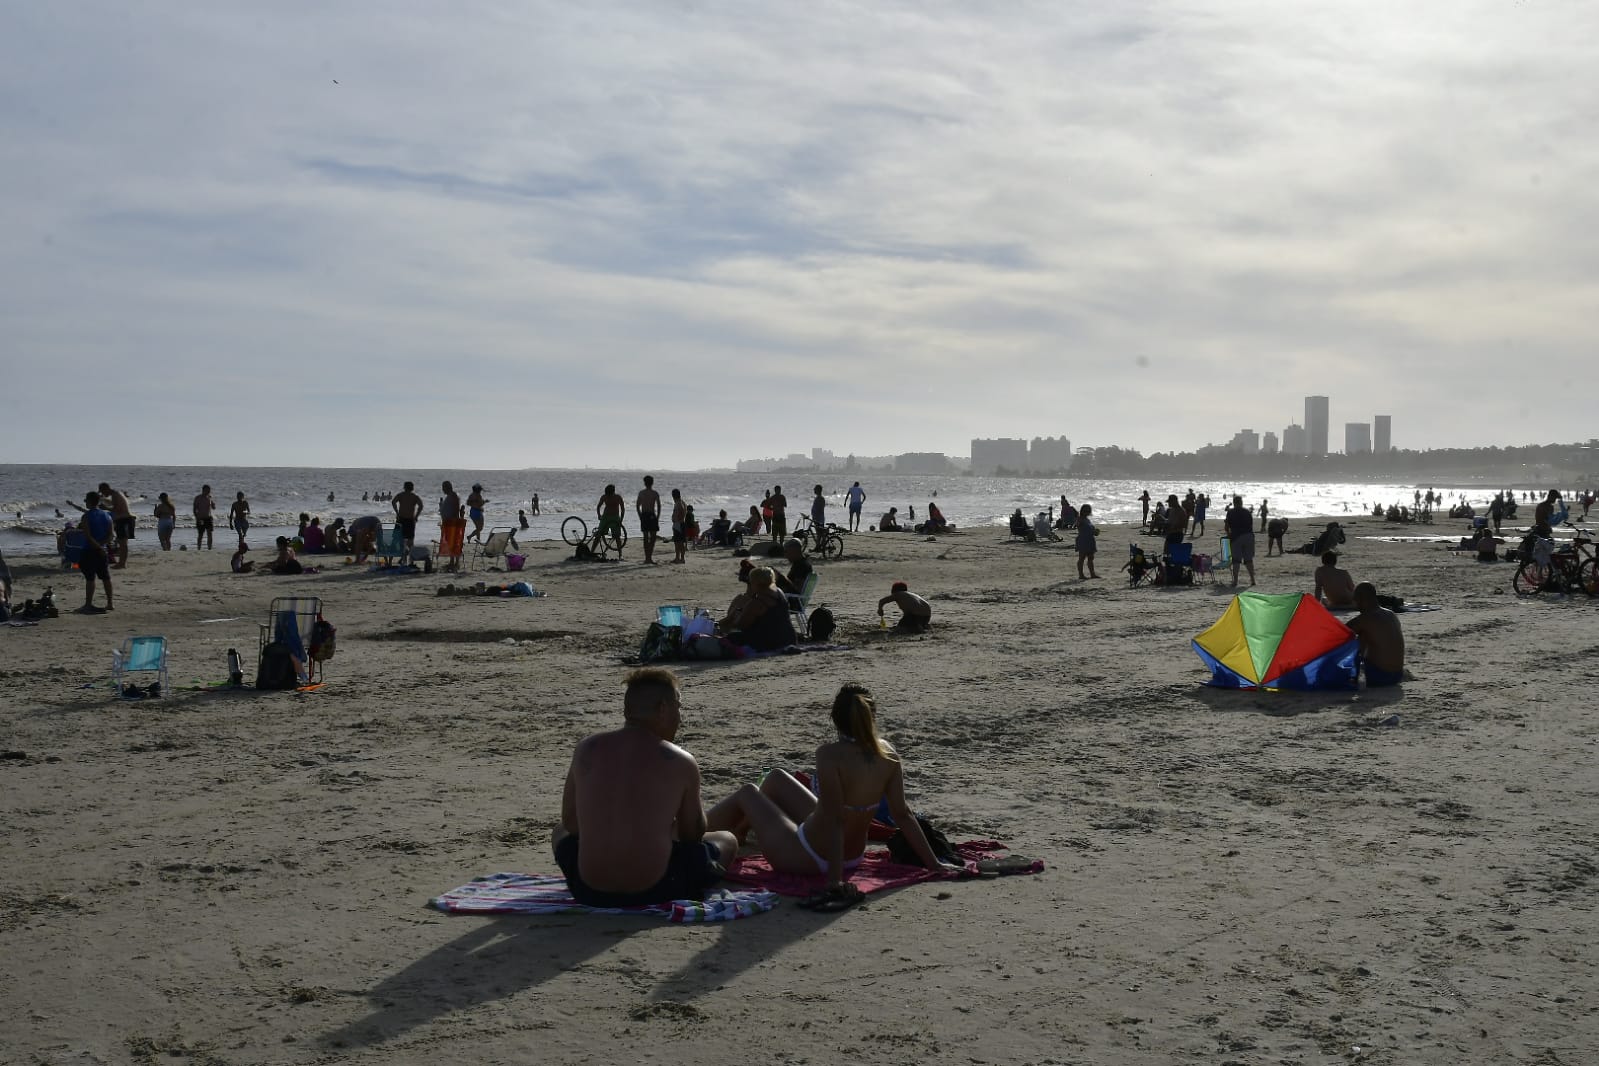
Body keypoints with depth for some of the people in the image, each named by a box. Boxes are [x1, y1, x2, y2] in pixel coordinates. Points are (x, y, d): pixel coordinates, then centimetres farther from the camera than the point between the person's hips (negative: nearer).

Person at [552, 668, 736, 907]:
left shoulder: (586, 749, 1)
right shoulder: (681, 762, -7)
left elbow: (569, 822, 11)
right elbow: (693, 835, 6)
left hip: (589, 893, 4)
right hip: (654, 892, -3)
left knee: (561, 833, 37)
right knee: (728, 840, 22)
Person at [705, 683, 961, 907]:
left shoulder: (830, 755, -29)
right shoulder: (887, 754, -12)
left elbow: (833, 819, -31)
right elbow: (902, 814, -9)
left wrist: (835, 880, -29)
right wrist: (933, 864, -1)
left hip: (803, 859, -6)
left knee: (747, 793, 20)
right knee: (776, 779, 25)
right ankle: (735, 835, 51)